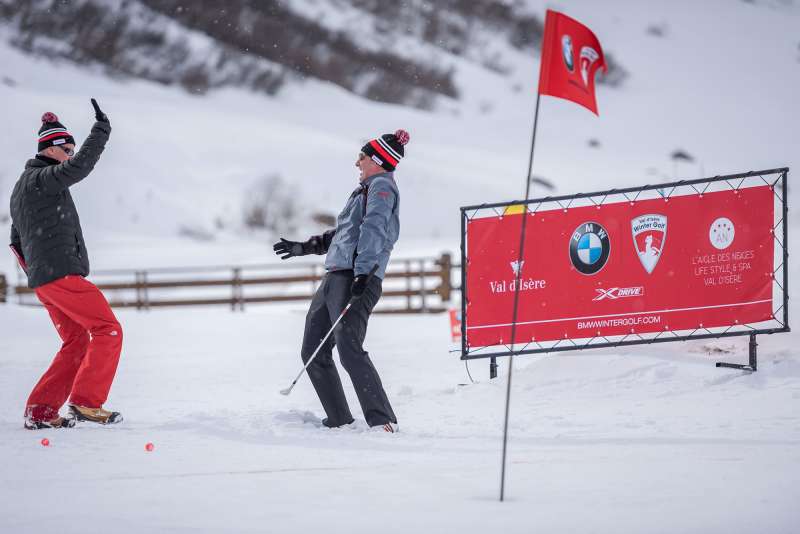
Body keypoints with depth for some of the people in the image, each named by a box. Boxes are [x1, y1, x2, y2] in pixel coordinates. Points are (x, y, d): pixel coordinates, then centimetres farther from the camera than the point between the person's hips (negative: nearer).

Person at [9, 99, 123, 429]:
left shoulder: (21, 187, 22)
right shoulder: (43, 178, -9)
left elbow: (16, 241, 27)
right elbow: (81, 165, -26)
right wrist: (101, 129, -19)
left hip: (42, 279, 10)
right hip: (62, 275, -10)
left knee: (76, 344, 13)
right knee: (108, 330, -8)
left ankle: (40, 412, 8)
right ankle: (86, 402, -13)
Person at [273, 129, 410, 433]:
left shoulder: (382, 186, -3)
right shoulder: (368, 189, 26)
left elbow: (373, 231, -18)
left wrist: (362, 273, -29)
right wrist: (306, 247, 41)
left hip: (356, 279, -10)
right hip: (335, 277, 10)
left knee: (349, 348, -21)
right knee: (313, 352, 8)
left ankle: (382, 421, -24)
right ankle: (339, 421, 10)